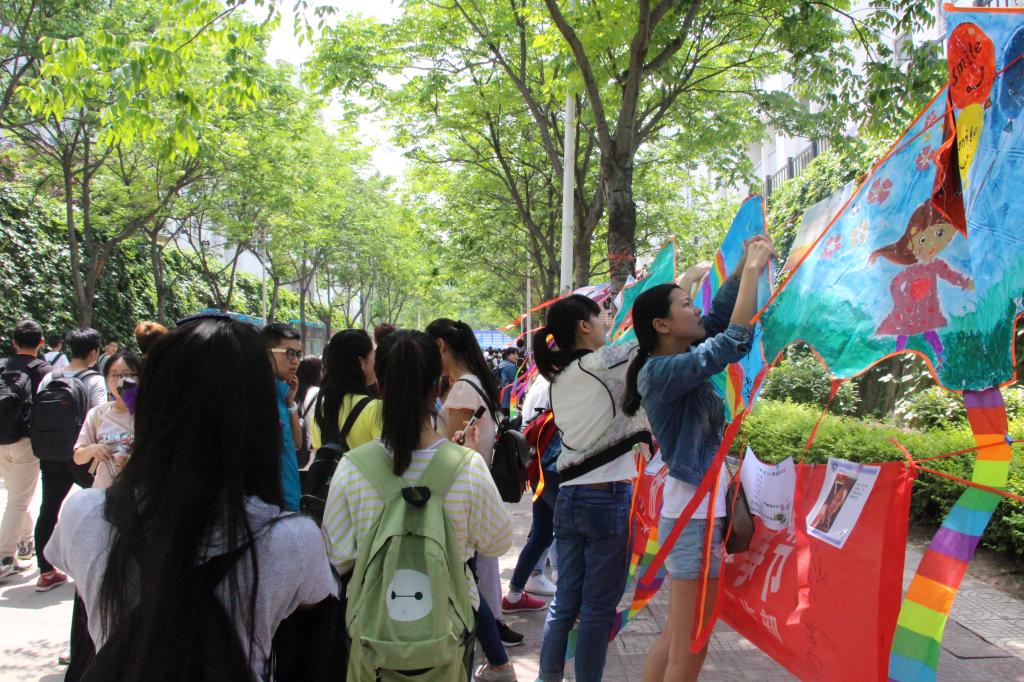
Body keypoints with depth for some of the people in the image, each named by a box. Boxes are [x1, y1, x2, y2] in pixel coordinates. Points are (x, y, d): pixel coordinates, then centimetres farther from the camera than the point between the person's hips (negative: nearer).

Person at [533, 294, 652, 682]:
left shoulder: (558, 378, 11)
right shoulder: (604, 363, -10)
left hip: (568, 497, 7)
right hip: (609, 498, -7)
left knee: (565, 600, 15)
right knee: (599, 607, 3)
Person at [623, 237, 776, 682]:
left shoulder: (675, 362, 8)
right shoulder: (661, 371, -18)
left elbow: (719, 317, 17)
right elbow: (735, 341, -26)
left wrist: (744, 266, 6)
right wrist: (753, 269, -17)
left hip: (695, 511, 10)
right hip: (696, 517, -10)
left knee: (675, 638, 18)